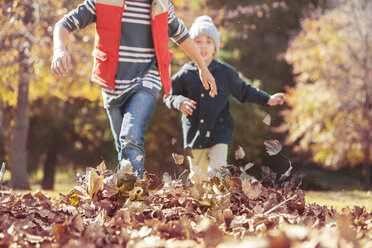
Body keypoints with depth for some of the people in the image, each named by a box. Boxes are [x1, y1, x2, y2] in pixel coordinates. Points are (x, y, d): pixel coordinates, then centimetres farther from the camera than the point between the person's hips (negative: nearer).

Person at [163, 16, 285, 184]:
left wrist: (267, 99, 6)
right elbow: (169, 97, 7)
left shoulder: (225, 72, 2)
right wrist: (179, 102, -15)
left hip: (219, 131, -1)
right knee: (198, 177, 8)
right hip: (194, 133, 1)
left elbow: (243, 91, 13)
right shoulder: (185, 75, 0)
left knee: (217, 170, -18)